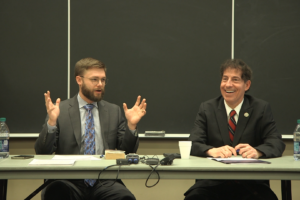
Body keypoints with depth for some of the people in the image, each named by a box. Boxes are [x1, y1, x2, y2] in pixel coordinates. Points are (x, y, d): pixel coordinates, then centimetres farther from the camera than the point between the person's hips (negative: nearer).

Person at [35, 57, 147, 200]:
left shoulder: (113, 111, 14)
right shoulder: (60, 110, 6)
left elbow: (127, 151, 13)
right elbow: (42, 152, 1)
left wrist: (131, 125, -3)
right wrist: (51, 122, -14)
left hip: (104, 182, 3)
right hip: (70, 182, -2)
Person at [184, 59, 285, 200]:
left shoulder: (261, 109, 7)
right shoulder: (207, 109, 9)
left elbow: (277, 143, -2)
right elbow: (193, 144, -1)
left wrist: (257, 151, -25)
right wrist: (212, 150, -25)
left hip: (251, 184, 0)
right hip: (213, 182, 0)